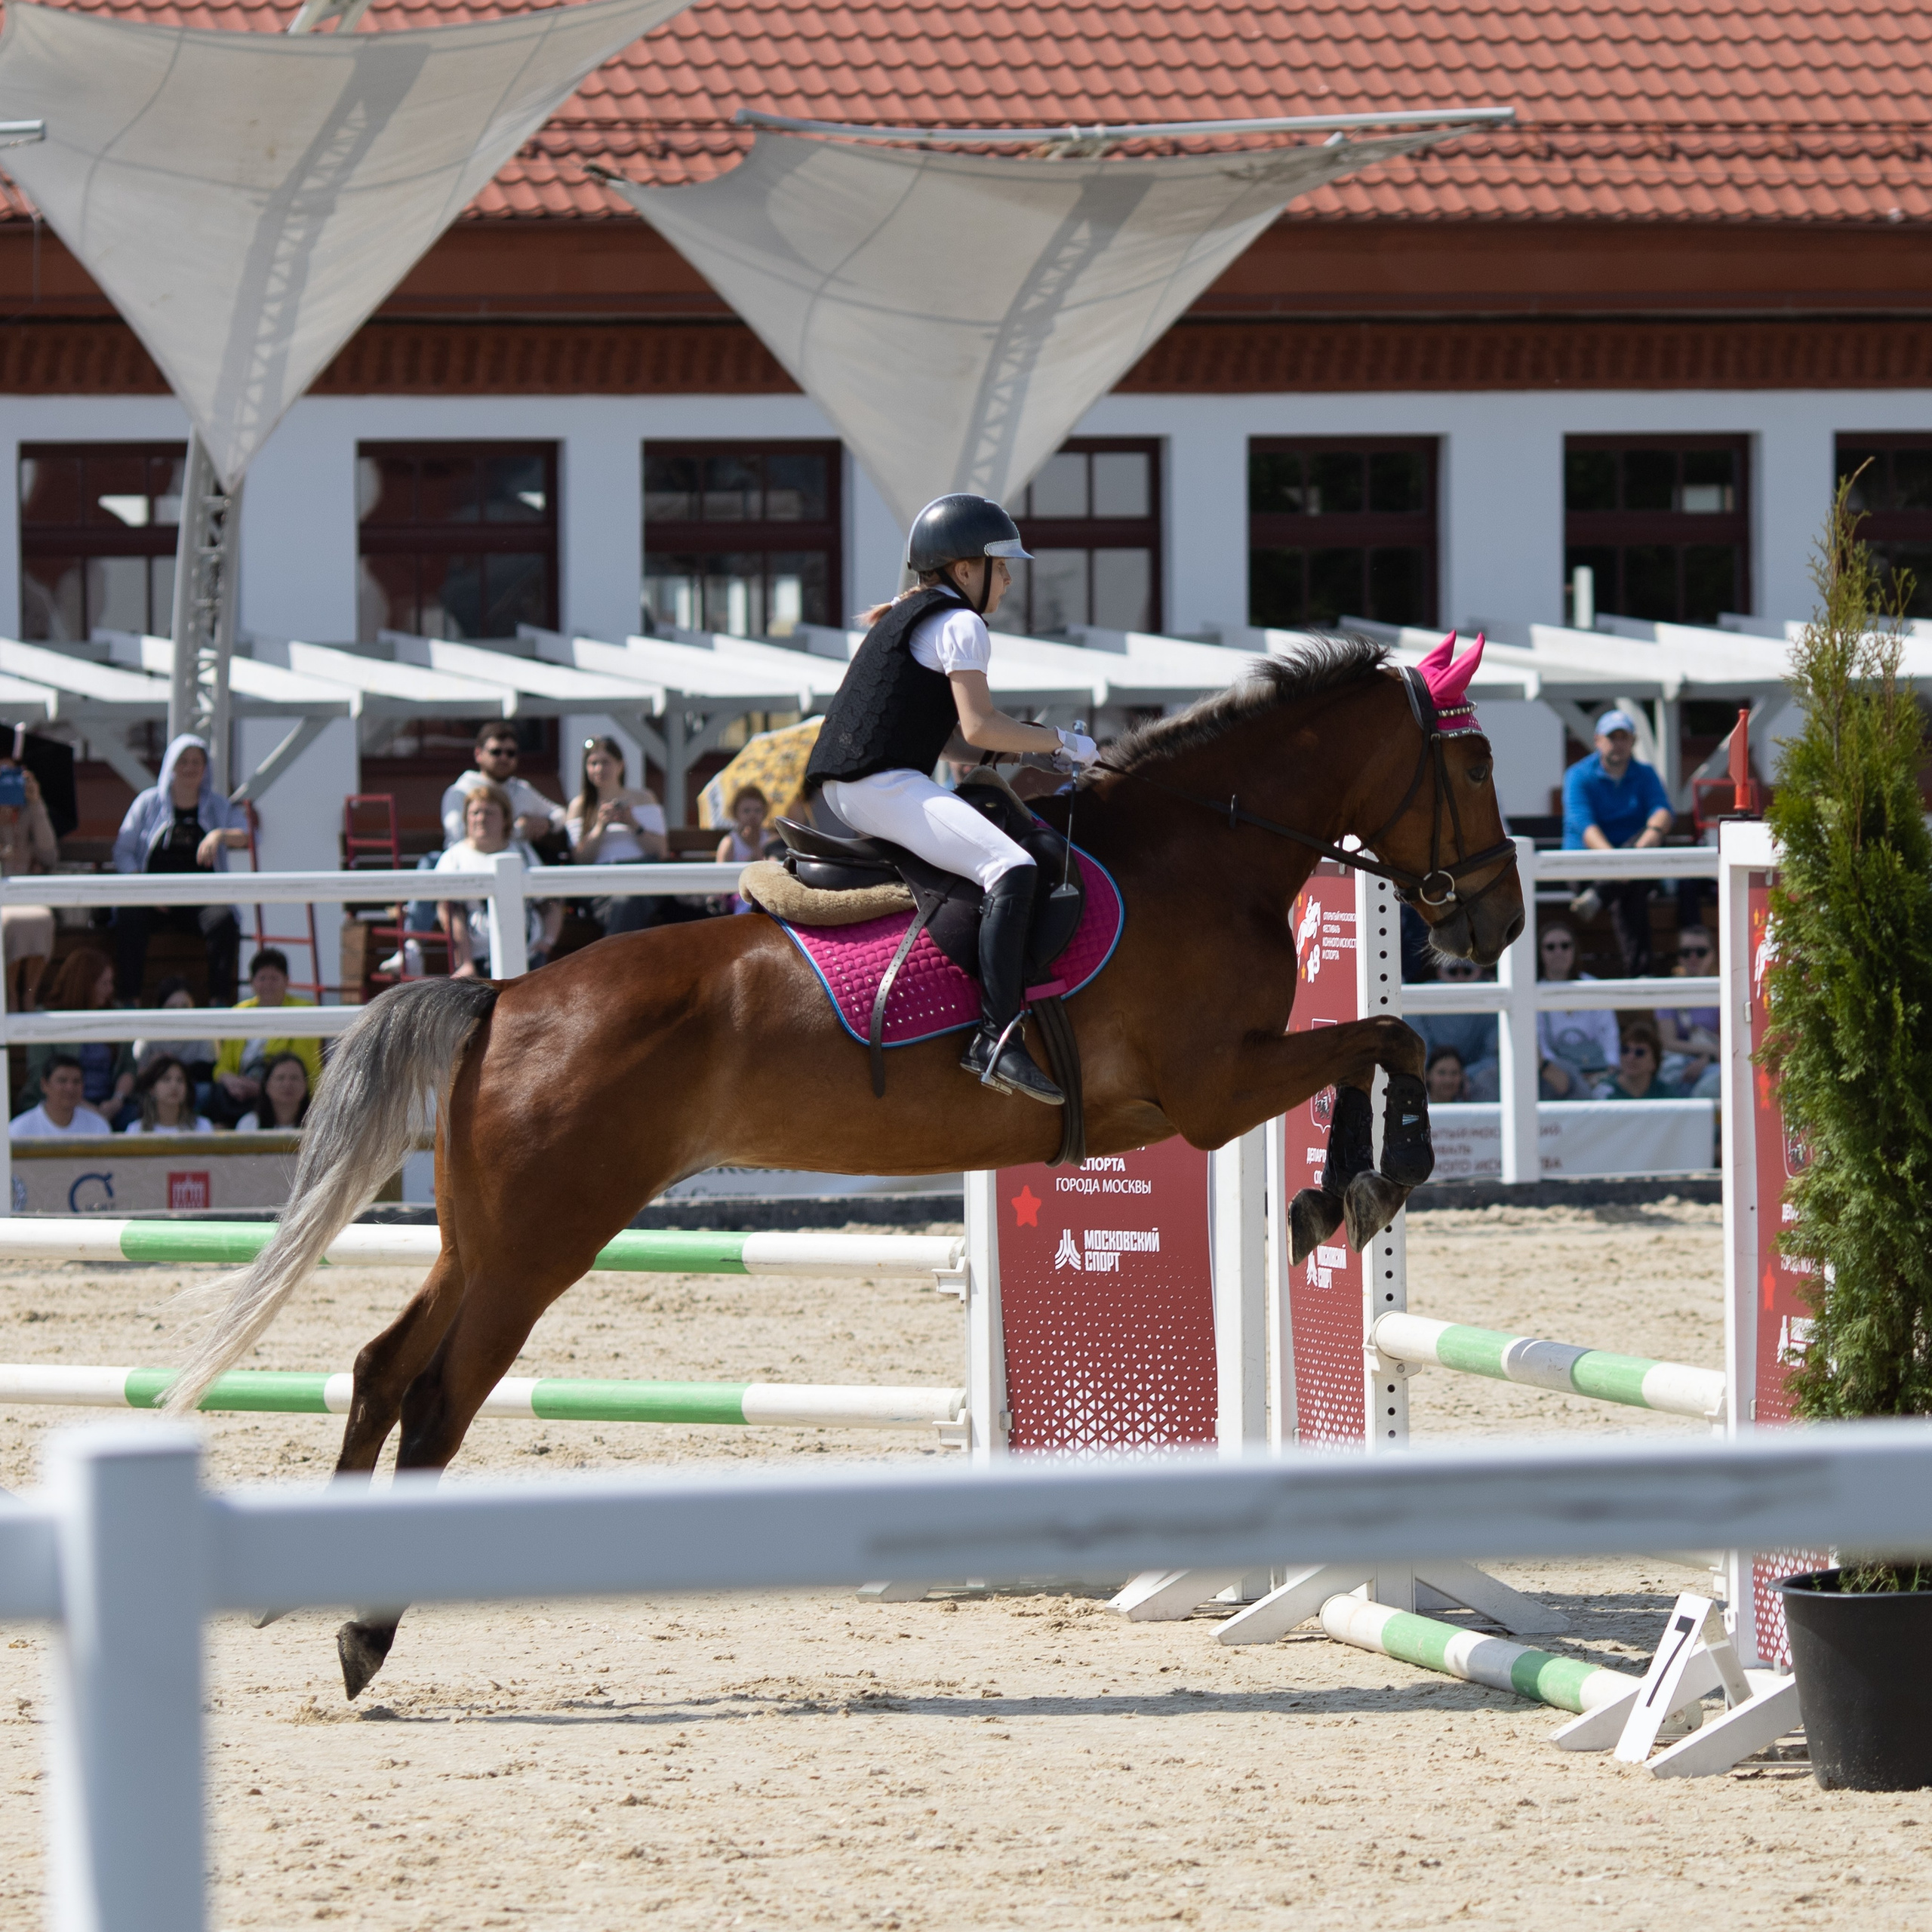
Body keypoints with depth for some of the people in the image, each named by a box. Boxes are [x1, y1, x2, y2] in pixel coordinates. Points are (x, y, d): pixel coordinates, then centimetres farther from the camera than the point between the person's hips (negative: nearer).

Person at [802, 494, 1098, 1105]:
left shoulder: (907, 616, 25)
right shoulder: (960, 625, -5)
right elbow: (979, 728, -15)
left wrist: (1031, 749, 15)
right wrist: (1061, 743, -3)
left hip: (842, 787, 11)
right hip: (883, 784, -11)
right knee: (1010, 868, -26)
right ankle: (997, 1038, -38)